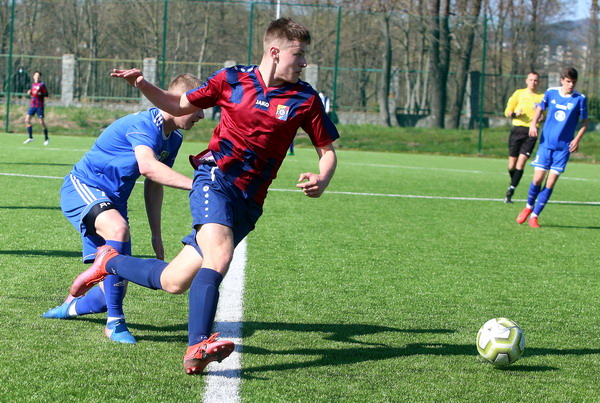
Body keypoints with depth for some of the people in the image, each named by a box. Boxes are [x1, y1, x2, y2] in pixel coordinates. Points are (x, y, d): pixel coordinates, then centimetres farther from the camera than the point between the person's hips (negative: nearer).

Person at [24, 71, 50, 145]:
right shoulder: (33, 84, 13)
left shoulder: (42, 84, -5)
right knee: (27, 120, -4)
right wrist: (29, 92, 5)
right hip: (32, 105, 6)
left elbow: (46, 94, -8)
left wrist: (39, 94, -22)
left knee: (41, 122, -5)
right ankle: (30, 137, 5)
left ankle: (46, 138, 9)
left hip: (39, 106, -6)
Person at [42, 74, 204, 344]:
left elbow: (153, 185, 17)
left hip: (112, 202, 9)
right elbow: (148, 167, -43)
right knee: (118, 229, -40)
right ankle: (115, 322, -32)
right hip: (82, 188, -9)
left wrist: (156, 235, 15)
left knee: (113, 289, 3)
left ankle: (71, 307, 38)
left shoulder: (173, 138, 6)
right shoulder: (144, 124, -23)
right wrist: (194, 184, -51)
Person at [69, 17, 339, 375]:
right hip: (215, 177, -2)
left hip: (248, 203, 3)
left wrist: (321, 180, -14)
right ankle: (198, 348, -31)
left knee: (174, 282, 0)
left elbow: (328, 150, 8)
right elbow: (180, 106, 17)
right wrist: (142, 85, 1)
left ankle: (109, 262, 25)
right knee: (219, 257, -31)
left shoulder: (305, 99, 2)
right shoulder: (232, 80, 2)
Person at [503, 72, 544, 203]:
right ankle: (512, 184, 29)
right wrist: (514, 114, -13)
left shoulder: (542, 97, 9)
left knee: (521, 162, -13)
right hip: (517, 129, 1)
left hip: (531, 133, -1)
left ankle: (510, 191, -11)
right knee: (512, 164, 1)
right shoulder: (518, 93, 8)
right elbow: (507, 111, 9)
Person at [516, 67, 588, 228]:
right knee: (538, 179, -5)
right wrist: (533, 123, -3)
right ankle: (529, 207, 23)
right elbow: (540, 108, 15)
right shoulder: (551, 93, 0)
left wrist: (577, 139, -12)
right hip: (546, 143, 1)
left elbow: (585, 121, 3)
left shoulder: (580, 99, -5)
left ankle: (534, 216, 4)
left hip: (564, 147, -1)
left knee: (550, 183, -5)